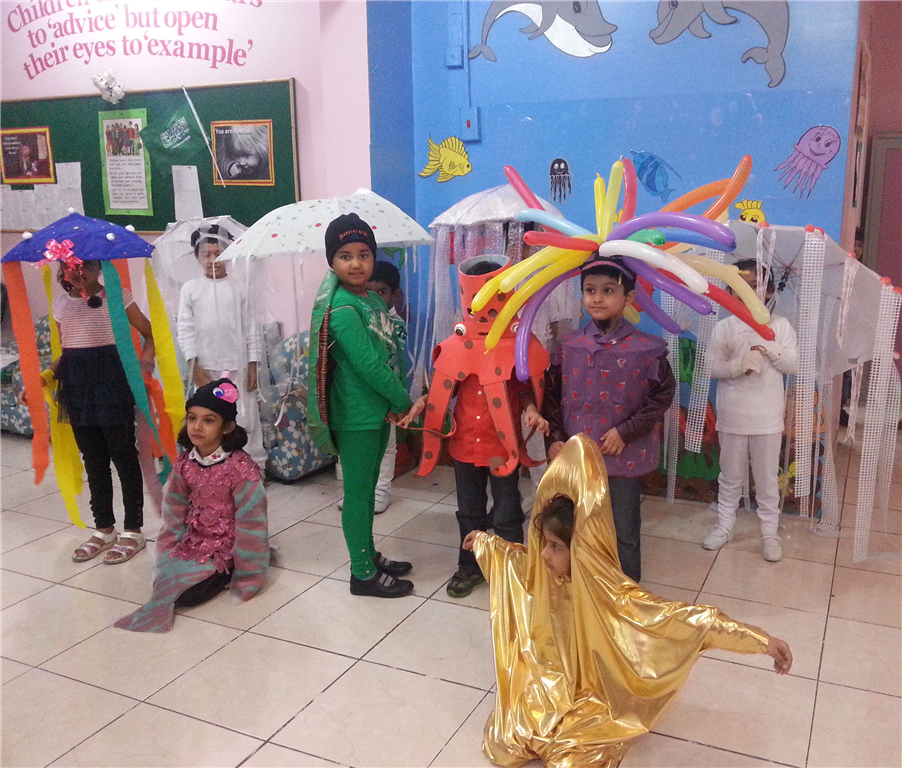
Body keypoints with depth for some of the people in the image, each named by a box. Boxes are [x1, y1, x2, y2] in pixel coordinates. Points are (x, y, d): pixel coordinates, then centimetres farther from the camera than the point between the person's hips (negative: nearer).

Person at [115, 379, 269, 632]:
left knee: (187, 594, -20)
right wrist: (167, 558, 6)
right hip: (193, 541, 6)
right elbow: (174, 513, 9)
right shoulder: (184, 463, -2)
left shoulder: (239, 466, -21)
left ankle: (223, 577, 6)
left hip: (226, 548, -6)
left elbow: (250, 520, -18)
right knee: (164, 581, -9)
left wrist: (245, 578, -14)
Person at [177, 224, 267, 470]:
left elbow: (251, 329, 3)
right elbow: (185, 328, 0)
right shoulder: (190, 289, 2)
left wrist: (253, 366, 0)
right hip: (205, 366, 1)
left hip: (238, 366, 0)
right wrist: (194, 364, -7)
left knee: (246, 417, 3)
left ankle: (255, 464, 15)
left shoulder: (240, 288, 2)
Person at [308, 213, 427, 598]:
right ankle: (363, 575, 16)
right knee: (358, 492, 3)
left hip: (378, 411, 9)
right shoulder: (342, 308, -19)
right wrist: (405, 402, -12)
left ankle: (368, 556, 35)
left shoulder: (374, 300, 9)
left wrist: (404, 400, -7)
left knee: (367, 487, 20)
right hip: (355, 418, -9)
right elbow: (369, 364, -23)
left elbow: (393, 354, 7)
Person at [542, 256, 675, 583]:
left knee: (623, 535, 10)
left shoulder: (646, 348, -8)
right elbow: (551, 394, 4)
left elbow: (662, 395, -5)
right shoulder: (568, 345, 0)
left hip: (623, 457, -3)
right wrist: (554, 439, -5)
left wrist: (625, 432, -11)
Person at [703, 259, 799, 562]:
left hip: (767, 417, 0)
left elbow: (793, 364, -5)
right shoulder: (724, 327, -3)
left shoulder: (780, 325, -2)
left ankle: (770, 531, 24)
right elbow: (711, 367, -5)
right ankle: (725, 525, 28)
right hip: (732, 415, 0)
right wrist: (739, 366, -21)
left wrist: (769, 347, -19)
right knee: (730, 476, 14)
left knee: (767, 477, 11)